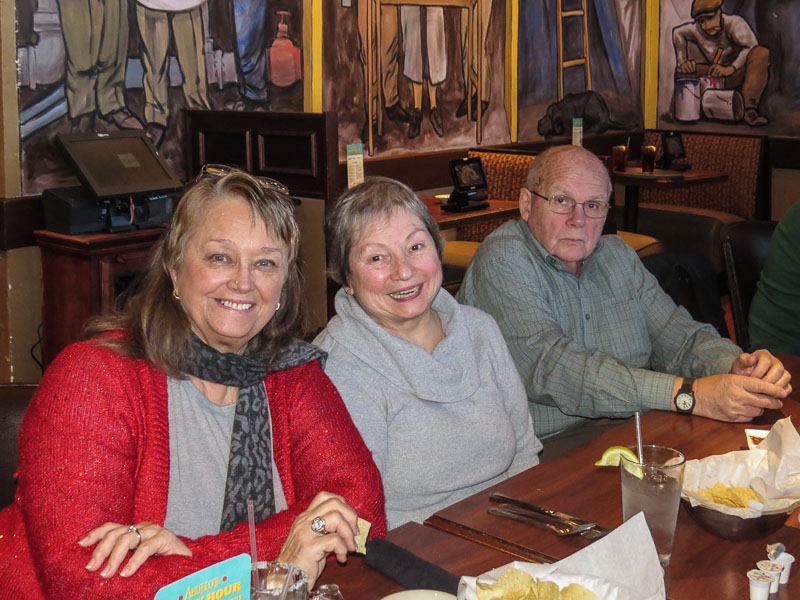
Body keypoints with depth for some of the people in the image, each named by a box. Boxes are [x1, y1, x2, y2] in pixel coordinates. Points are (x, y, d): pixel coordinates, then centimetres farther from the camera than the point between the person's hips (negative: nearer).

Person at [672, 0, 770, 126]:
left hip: (738, 72, -4)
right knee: (681, 70, -12)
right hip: (715, 72, 4)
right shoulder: (696, 29, -8)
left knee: (762, 53, -34)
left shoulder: (734, 22, -19)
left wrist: (730, 68, -42)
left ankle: (749, 108, -43)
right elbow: (678, 32, 13)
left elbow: (751, 46, -30)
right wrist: (682, 61, 2)